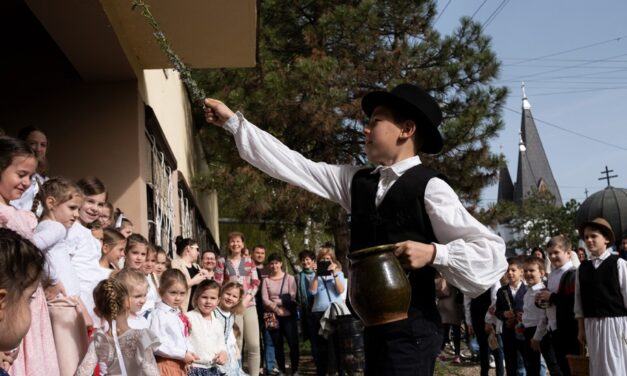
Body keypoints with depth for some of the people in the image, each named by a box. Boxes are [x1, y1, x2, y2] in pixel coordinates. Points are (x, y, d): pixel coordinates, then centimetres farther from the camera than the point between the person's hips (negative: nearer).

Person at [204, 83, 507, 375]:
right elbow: (294, 166, 9)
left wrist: (432, 253, -24)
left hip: (411, 332, -7)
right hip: (376, 329, 7)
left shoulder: (429, 188, -11)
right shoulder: (357, 181, 9)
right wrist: (233, 122, 9)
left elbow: (492, 252, -12)